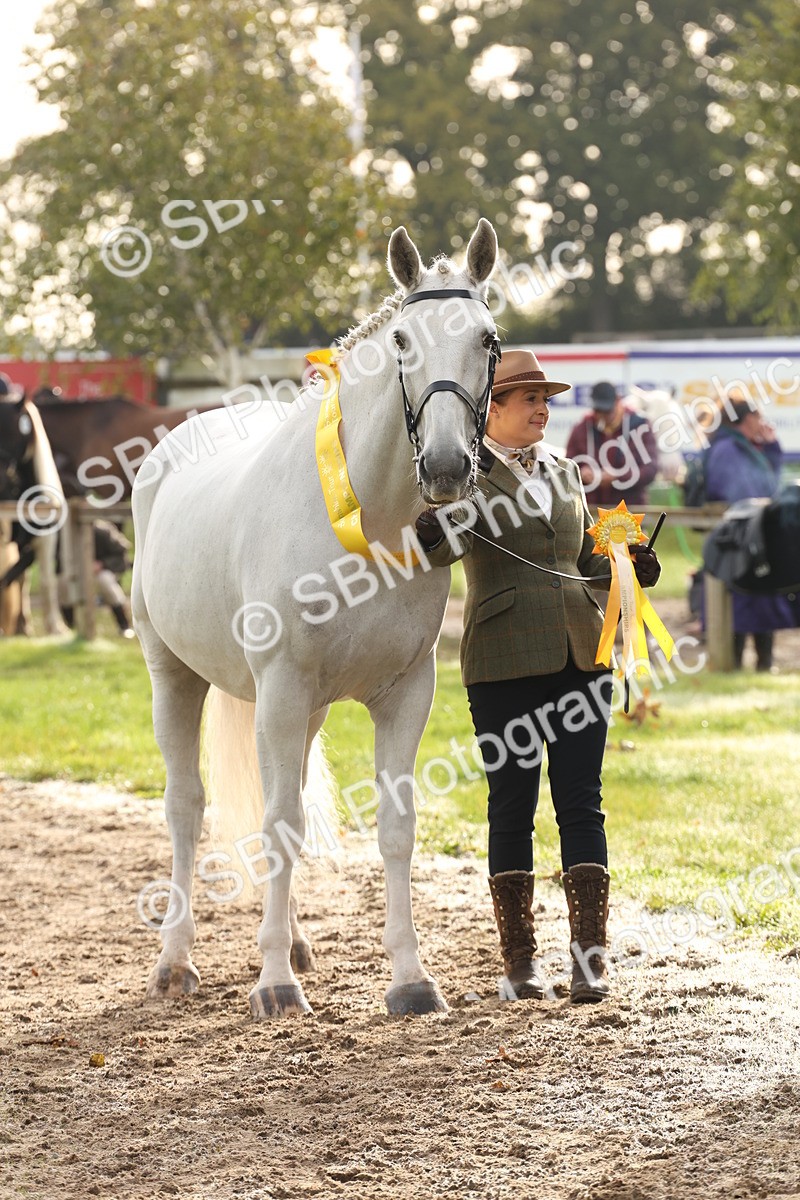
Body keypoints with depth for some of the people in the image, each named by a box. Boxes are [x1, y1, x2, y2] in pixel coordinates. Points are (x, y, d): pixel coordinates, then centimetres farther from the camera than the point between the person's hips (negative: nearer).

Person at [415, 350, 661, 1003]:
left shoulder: (565, 471, 15)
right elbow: (447, 542, -19)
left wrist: (626, 566, 4)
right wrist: (434, 538, -42)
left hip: (579, 652, 5)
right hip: (505, 661, -5)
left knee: (582, 803, 0)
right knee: (513, 807, 1)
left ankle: (591, 954, 0)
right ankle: (520, 960, 10)